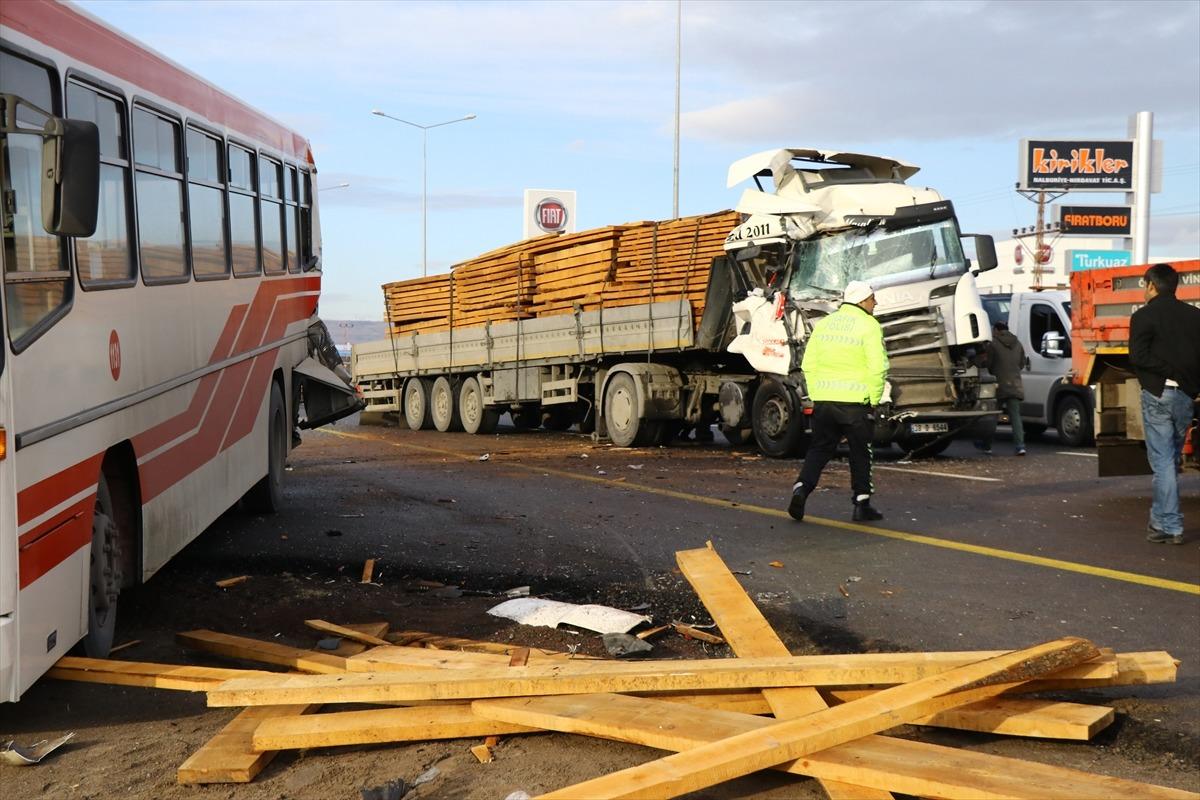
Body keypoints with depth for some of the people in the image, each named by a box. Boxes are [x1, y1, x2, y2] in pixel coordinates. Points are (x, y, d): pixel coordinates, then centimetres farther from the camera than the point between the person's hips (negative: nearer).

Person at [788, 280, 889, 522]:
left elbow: (808, 364, 9)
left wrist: (815, 394, 14)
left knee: (819, 449, 13)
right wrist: (874, 400, -4)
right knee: (860, 454, 9)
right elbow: (878, 367, -13)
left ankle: (801, 488, -5)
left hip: (824, 400, 4)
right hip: (856, 401, -4)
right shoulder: (869, 326, -6)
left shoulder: (824, 324, 11)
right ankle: (862, 504, 13)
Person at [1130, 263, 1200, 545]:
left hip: (1157, 394, -5)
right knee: (1171, 459, 16)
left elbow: (1139, 357, -14)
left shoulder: (1144, 316, -7)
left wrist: (1170, 370, -7)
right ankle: (1161, 519, 22)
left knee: (1162, 461, -2)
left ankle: (1170, 526, -3)